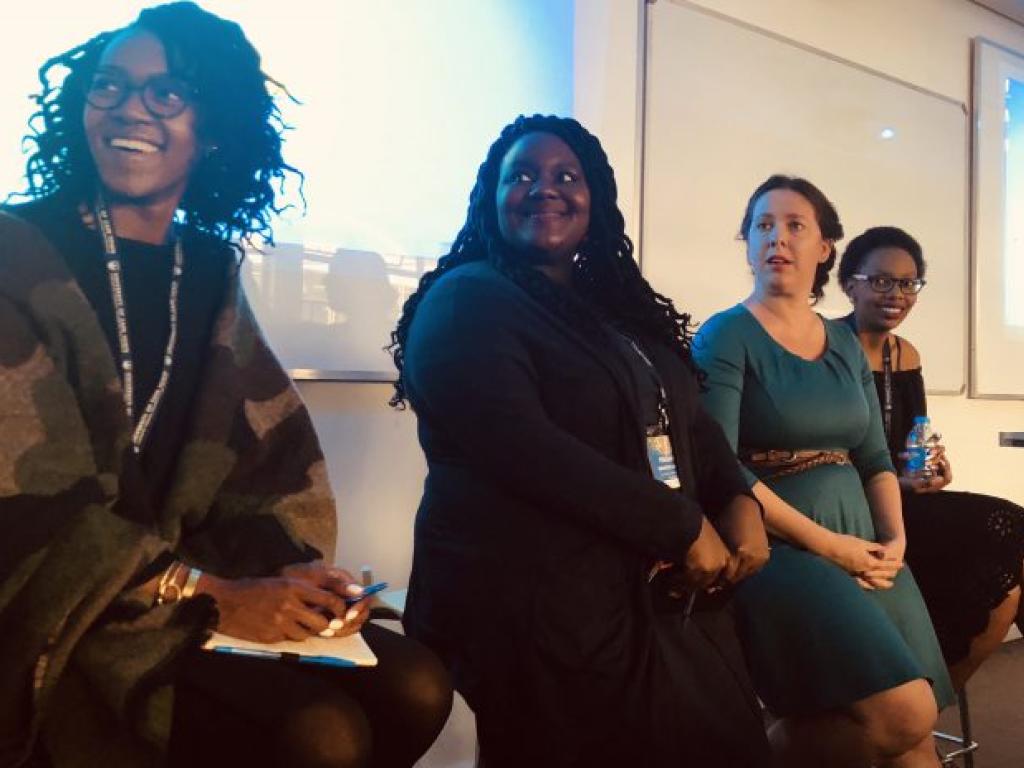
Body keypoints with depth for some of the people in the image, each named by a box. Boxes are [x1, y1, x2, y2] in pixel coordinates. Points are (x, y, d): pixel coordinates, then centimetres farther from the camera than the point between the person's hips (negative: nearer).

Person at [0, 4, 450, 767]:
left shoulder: (210, 267, 9)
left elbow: (271, 448, 5)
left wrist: (294, 568, -13)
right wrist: (210, 594, -23)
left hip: (188, 581, 6)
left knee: (414, 687, -10)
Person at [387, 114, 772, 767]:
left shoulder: (620, 305, 17)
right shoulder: (466, 302, -6)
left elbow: (691, 422, 15)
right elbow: (521, 446, -19)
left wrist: (739, 503, -6)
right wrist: (680, 527, -17)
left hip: (668, 592, 7)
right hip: (541, 604, -7)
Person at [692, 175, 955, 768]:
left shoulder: (845, 344, 14)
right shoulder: (725, 337, -6)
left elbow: (876, 458, 14)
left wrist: (895, 540, -3)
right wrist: (827, 545, -16)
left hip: (864, 547, 7)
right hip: (781, 549, -6)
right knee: (904, 715, -18)